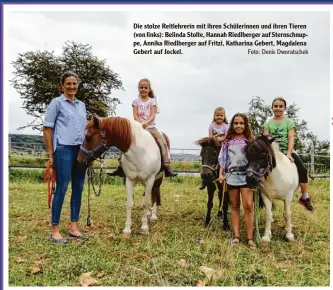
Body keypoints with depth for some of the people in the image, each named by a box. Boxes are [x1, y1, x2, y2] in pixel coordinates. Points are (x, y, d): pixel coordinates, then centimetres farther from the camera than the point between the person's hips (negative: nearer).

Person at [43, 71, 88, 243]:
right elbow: (47, 129, -3)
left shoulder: (81, 105, 16)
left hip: (81, 150, 6)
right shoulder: (57, 103, -1)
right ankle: (54, 230, 6)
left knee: (78, 189, 8)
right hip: (64, 150, -6)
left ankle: (74, 228, 18)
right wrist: (50, 154, -8)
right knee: (61, 188, -4)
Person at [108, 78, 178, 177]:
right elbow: (135, 116, -3)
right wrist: (140, 124, -21)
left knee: (163, 142, -17)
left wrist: (146, 123, -27)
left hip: (151, 127, 0)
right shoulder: (136, 101, 7)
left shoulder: (152, 101, 5)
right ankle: (120, 167, -5)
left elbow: (153, 115, -8)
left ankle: (167, 167, -13)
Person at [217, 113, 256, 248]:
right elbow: (223, 158, 7)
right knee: (234, 206, 8)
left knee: (248, 205, -8)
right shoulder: (228, 141, 7)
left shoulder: (250, 140, 4)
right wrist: (221, 174, -2)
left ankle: (249, 237, 2)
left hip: (246, 175, -2)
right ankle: (236, 236, 14)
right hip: (231, 176, 2)